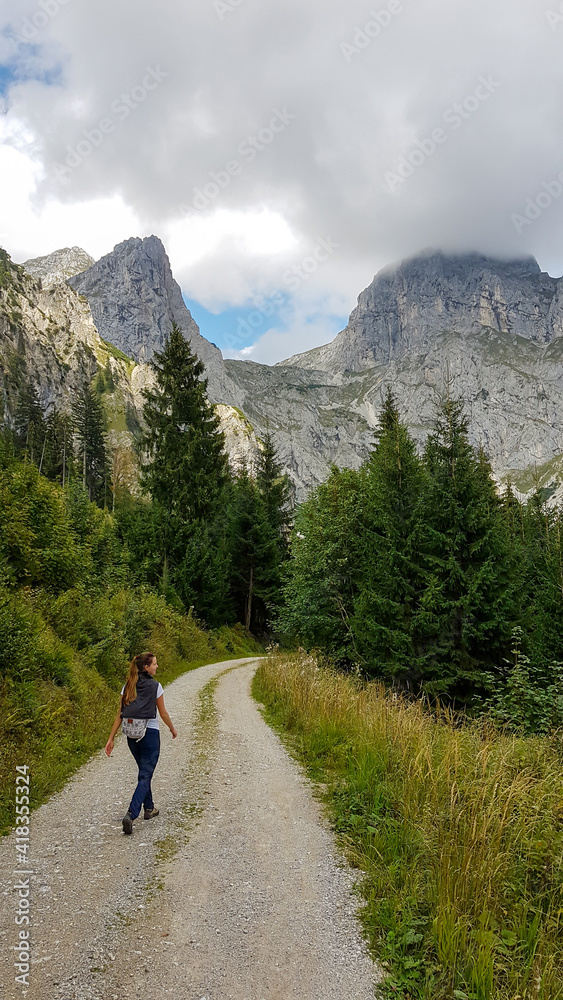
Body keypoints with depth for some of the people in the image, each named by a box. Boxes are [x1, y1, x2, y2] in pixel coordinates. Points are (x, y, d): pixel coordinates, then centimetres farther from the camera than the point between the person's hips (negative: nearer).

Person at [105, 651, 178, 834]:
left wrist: (111, 738, 6)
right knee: (145, 776, -2)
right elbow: (163, 713, -2)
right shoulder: (155, 686, -10)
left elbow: (120, 714, 3)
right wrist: (173, 729, 15)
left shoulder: (128, 687, 4)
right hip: (150, 733, -6)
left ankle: (149, 808, 32)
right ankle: (131, 814, -16)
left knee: (144, 772, 22)